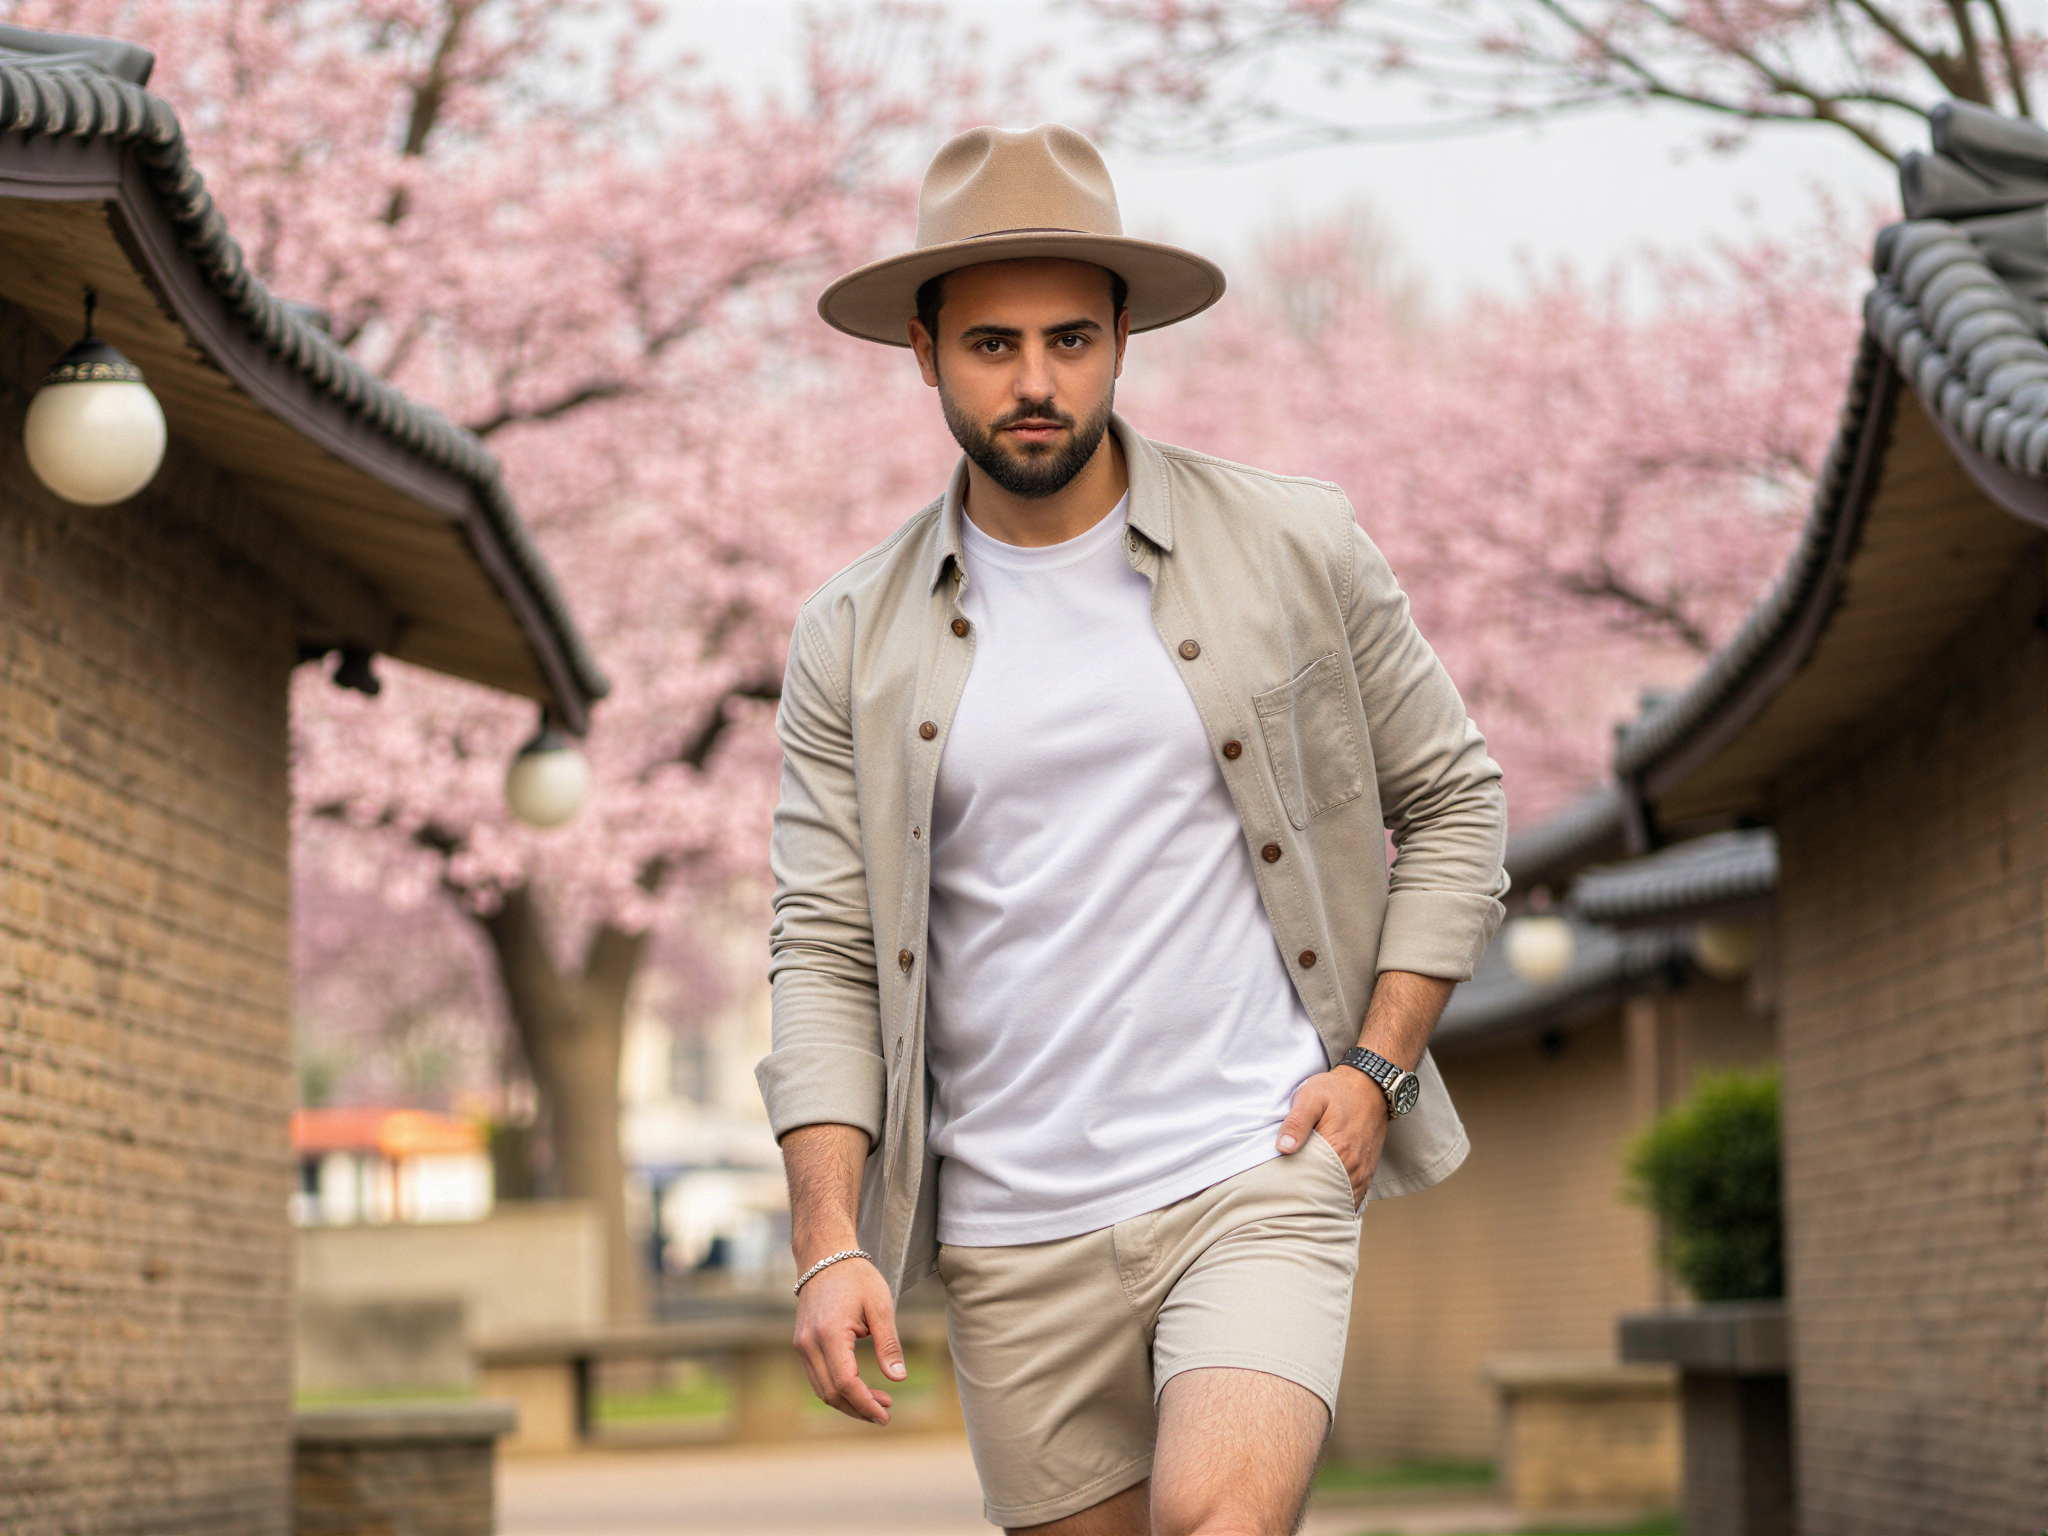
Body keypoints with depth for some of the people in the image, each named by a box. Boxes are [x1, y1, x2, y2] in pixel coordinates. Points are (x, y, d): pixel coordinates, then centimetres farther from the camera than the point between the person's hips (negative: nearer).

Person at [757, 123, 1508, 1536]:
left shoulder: (1296, 552, 1)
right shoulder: (857, 640, 4)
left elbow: (1453, 800, 9)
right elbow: (825, 954, 3)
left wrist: (1378, 1063, -3)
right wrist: (830, 1247, -8)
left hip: (1259, 1173, -2)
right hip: (1012, 1240, 3)